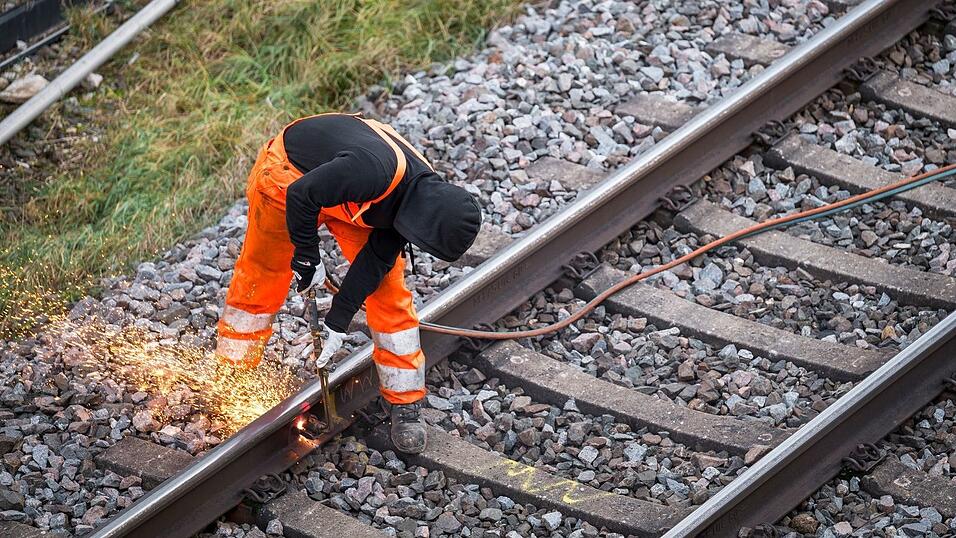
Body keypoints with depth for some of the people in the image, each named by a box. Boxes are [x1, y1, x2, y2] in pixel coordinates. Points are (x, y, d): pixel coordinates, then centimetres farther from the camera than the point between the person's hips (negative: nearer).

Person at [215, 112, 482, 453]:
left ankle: (406, 403, 3)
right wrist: (308, 259, -22)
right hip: (290, 176, -5)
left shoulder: (423, 195, -19)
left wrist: (339, 320, -10)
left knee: (388, 289, -4)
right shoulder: (374, 170, -43)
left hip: (347, 196, 5)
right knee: (259, 279, 6)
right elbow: (300, 196, -32)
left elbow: (376, 259, -10)